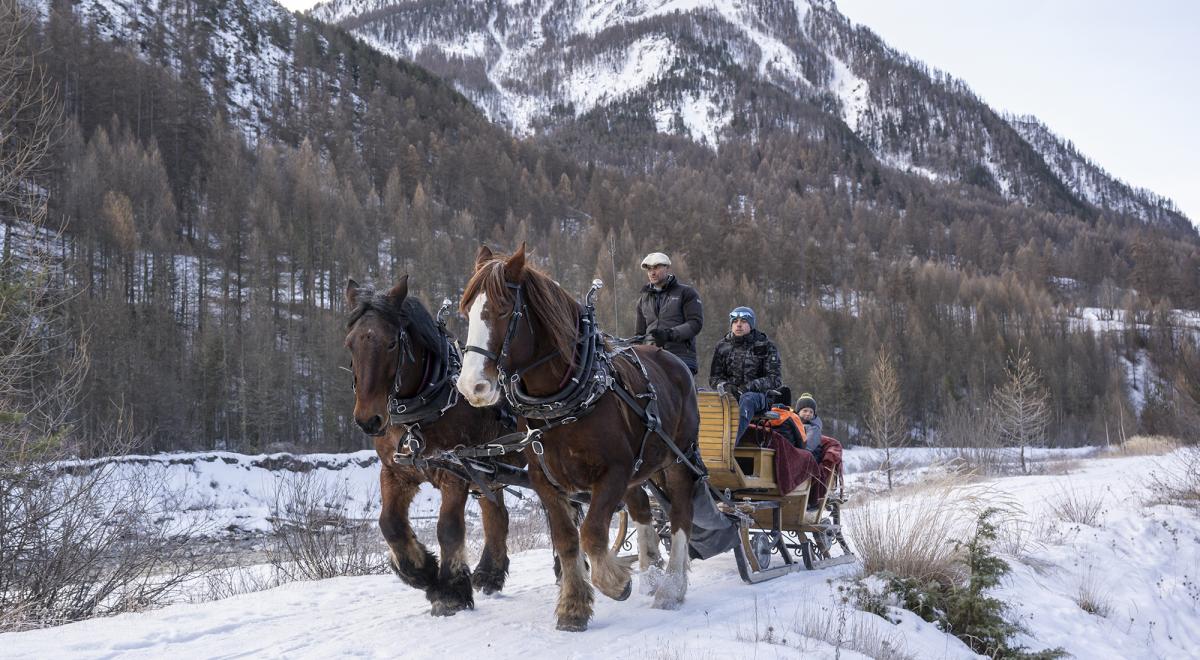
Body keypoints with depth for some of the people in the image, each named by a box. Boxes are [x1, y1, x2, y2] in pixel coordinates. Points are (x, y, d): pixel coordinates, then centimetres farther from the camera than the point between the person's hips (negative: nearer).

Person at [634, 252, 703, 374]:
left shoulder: (686, 293, 7)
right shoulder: (643, 299, 23)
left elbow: (696, 323, -4)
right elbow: (640, 332, 29)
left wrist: (670, 334, -17)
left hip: (681, 356, -4)